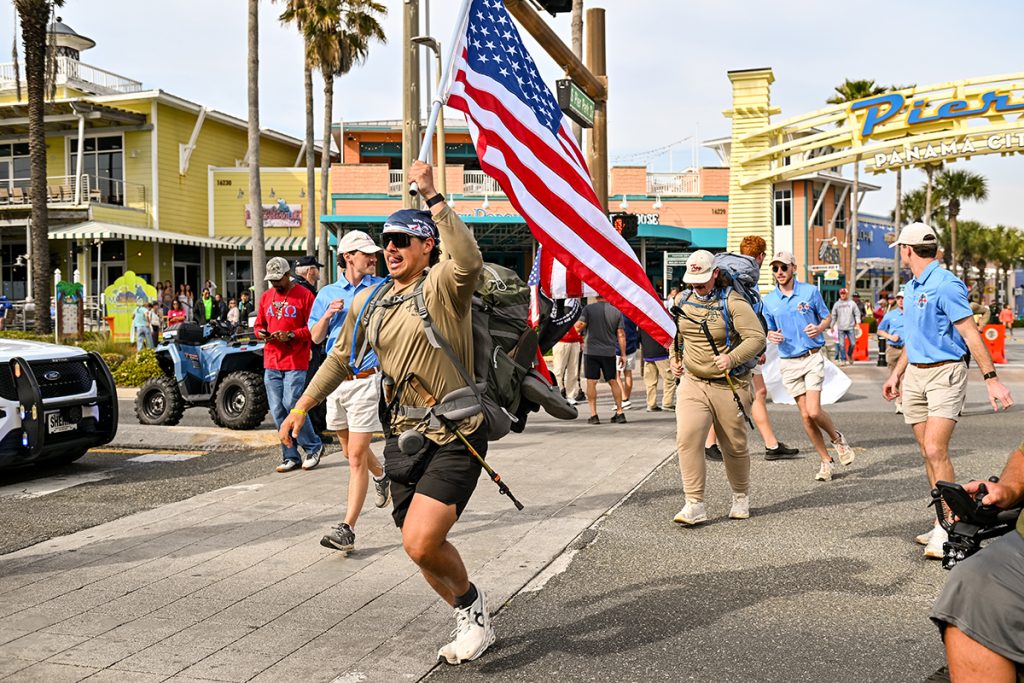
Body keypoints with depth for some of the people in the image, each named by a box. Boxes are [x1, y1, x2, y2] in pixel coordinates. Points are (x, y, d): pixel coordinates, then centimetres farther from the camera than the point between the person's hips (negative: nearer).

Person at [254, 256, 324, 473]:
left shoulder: (304, 295, -4)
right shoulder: (266, 297, 14)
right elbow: (259, 325, 21)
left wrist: (291, 335, -19)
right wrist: (261, 333, -1)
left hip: (296, 362, -6)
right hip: (271, 363, 6)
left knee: (292, 405, -13)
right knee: (278, 412, 5)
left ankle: (314, 446, 8)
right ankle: (290, 457, 14)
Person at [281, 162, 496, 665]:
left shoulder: (442, 285, -10)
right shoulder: (368, 301, 10)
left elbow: (469, 260, -34)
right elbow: (342, 357, 23)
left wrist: (432, 197, -31)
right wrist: (302, 406, 22)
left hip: (454, 438, -7)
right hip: (403, 436, 7)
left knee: (421, 543, -18)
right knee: (420, 548, 12)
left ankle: (471, 601, 14)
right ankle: (471, 622, 36)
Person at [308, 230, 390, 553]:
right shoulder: (328, 293, 10)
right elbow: (316, 337, 10)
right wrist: (328, 315, -8)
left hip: (366, 380, -4)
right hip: (335, 380, 5)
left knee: (356, 456, -9)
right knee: (352, 450, 18)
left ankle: (347, 528, -7)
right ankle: (381, 476, 50)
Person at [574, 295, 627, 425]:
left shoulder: (588, 308, -5)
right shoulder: (616, 311, 2)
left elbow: (579, 326, -11)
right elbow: (621, 334, 1)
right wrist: (623, 354, 7)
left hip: (591, 351, -2)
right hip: (609, 352, 3)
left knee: (591, 383, 2)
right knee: (613, 382, 13)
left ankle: (593, 415, -2)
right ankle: (620, 413, 14)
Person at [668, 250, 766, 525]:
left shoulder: (732, 301, -11)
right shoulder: (682, 301, 6)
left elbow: (756, 337, -17)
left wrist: (732, 358, -32)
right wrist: (674, 358, 10)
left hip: (729, 386, -3)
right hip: (692, 382, 3)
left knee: (734, 446, 9)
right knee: (687, 438, -17)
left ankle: (741, 497, 34)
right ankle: (695, 505, -14)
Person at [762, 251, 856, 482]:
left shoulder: (810, 291, -2)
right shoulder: (769, 300, 4)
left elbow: (827, 317, 8)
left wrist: (819, 328, -14)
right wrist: (771, 336, -11)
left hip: (812, 358, -3)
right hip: (788, 362, 3)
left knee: (814, 412, -14)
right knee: (805, 415, 3)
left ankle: (837, 438, 18)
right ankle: (826, 460, 17)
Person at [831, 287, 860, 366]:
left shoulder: (852, 303, 6)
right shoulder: (836, 304, 8)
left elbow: (857, 313, 4)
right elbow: (834, 316, 12)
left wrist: (857, 323, -6)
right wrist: (832, 326, 11)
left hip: (850, 327, 0)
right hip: (840, 328, 1)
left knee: (853, 343, -2)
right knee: (841, 344, -3)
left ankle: (849, 355, 24)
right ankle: (843, 359, 4)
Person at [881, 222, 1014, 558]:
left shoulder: (945, 285, -13)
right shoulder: (911, 287, 14)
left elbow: (971, 334, -17)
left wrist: (991, 380, -20)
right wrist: (896, 375, 25)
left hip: (945, 373, -9)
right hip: (915, 375, 9)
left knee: (936, 450, -15)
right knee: (928, 454, 8)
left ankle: (946, 530, -8)